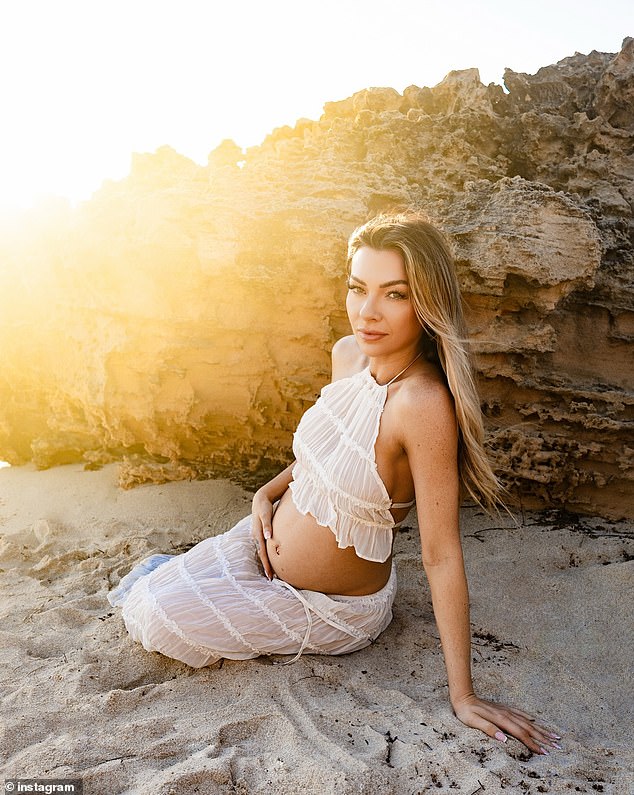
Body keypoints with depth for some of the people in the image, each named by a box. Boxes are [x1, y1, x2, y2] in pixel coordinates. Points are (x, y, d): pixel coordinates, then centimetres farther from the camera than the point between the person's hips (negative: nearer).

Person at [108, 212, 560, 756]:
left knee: (158, 622, -5)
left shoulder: (424, 403, -35)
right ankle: (168, 574, 36)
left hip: (332, 608, -5)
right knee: (140, 603, 6)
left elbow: (441, 555, -29)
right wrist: (269, 491, -4)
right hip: (268, 541, 6)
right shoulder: (348, 354, -11)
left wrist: (463, 695, -22)